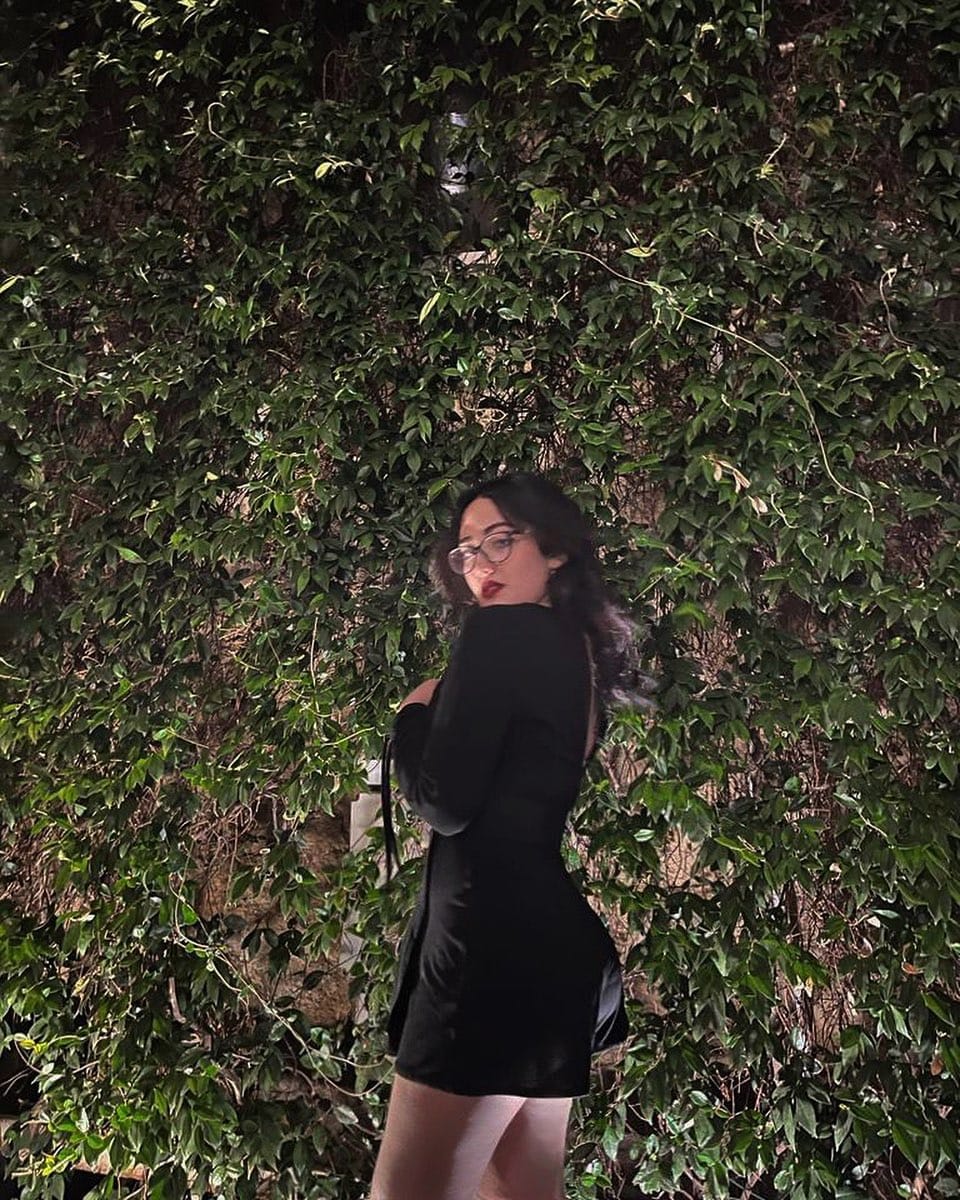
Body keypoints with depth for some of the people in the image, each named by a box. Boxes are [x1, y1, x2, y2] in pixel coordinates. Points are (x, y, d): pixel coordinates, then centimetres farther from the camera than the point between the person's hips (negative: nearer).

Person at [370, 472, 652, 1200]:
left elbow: (444, 803, -15)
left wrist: (415, 712, 1)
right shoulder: (587, 650, 15)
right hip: (562, 945, 10)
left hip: (497, 948, -10)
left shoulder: (502, 634, -11)